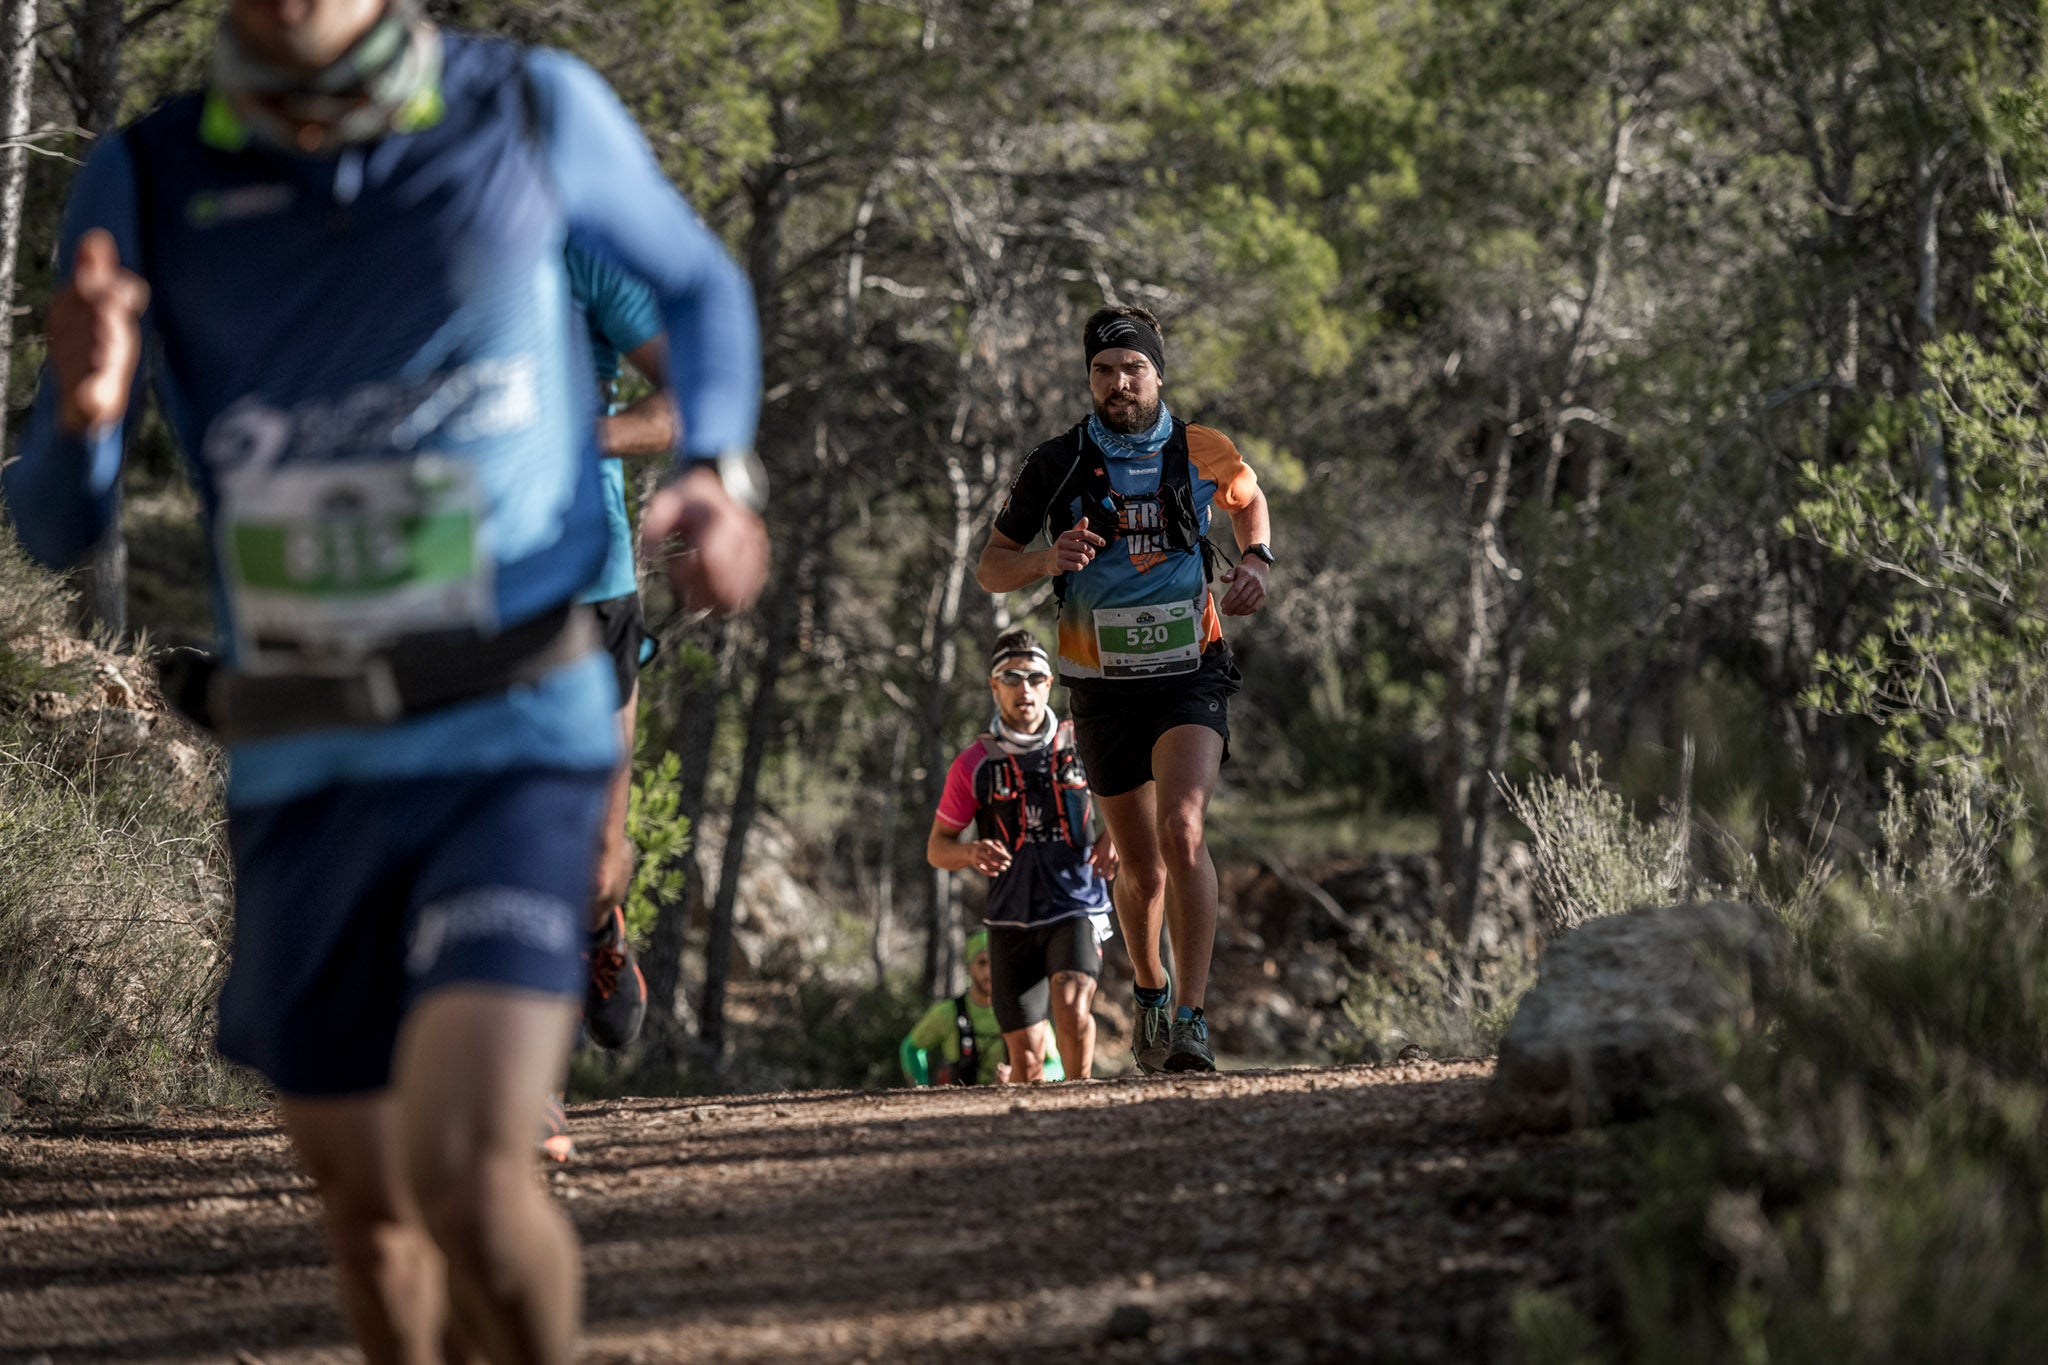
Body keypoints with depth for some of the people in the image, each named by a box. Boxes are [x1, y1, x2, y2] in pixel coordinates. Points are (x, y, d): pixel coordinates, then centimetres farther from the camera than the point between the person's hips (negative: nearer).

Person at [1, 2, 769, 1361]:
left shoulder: (539, 111, -5)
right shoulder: (141, 182, -2)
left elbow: (699, 283, 15)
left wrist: (719, 477, -4)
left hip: (516, 746, -3)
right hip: (303, 779, 3)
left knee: (467, 1173, -22)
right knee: (371, 1209, 15)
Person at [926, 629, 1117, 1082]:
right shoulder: (973, 764, 0)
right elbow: (936, 848, 6)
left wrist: (1114, 838, -6)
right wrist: (970, 853, -18)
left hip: (1076, 910, -1)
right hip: (1011, 921, 1)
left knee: (1071, 1008, -29)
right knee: (1026, 1066, 0)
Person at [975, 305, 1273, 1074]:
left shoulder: (1203, 453, -3)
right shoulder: (1056, 466, -5)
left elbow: (1249, 498, 20)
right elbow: (990, 568, 2)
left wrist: (1255, 560, 0)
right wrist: (1047, 561, -20)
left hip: (1190, 672, -1)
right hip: (1104, 686, 1)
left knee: (1182, 829, -24)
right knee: (1143, 869, 10)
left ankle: (1192, 1019, -25)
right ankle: (1151, 993, 38)